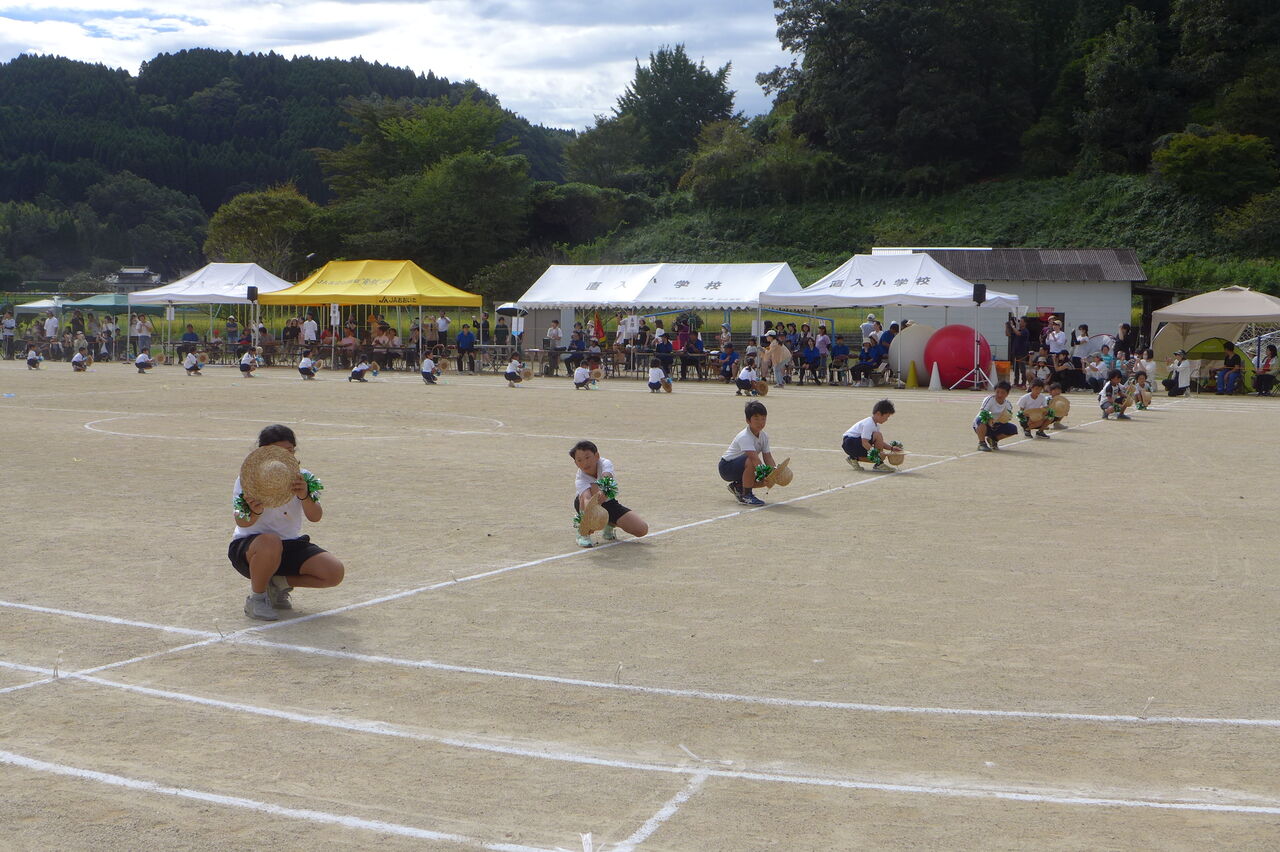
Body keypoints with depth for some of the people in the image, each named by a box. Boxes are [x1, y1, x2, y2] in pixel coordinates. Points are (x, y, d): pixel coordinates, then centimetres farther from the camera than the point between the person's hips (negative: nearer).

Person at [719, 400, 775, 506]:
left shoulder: (764, 436, -1)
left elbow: (767, 458, -8)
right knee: (750, 462, -37)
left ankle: (737, 486, 14)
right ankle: (746, 496, -23)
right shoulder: (745, 437, -28)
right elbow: (754, 458, -40)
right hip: (727, 467, -9)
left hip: (740, 466, 9)